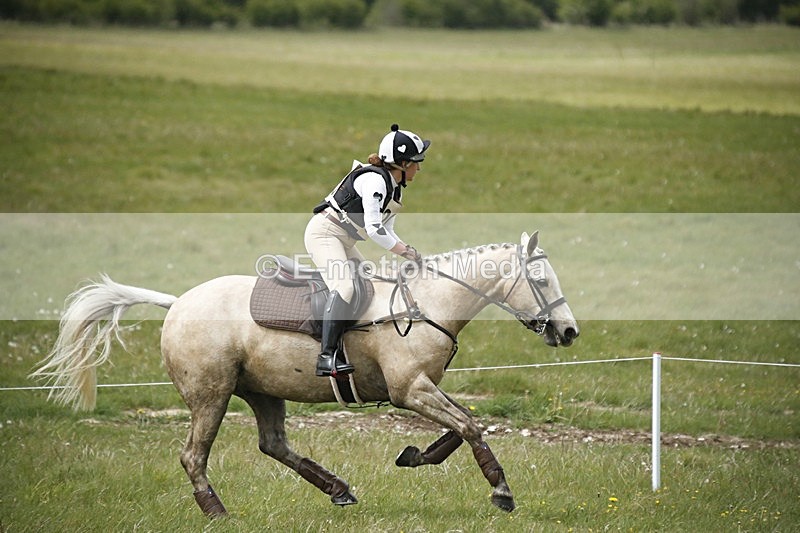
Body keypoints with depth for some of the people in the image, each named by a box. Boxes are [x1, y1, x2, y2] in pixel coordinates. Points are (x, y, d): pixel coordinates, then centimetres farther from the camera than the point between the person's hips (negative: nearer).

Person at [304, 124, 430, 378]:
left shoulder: (394, 187, 10)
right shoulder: (374, 180, -21)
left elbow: (386, 230, 13)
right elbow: (374, 229, -26)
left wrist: (407, 249, -3)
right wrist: (404, 251, -20)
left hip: (343, 242, 11)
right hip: (324, 233, -11)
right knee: (343, 288, -26)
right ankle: (327, 358, -36)